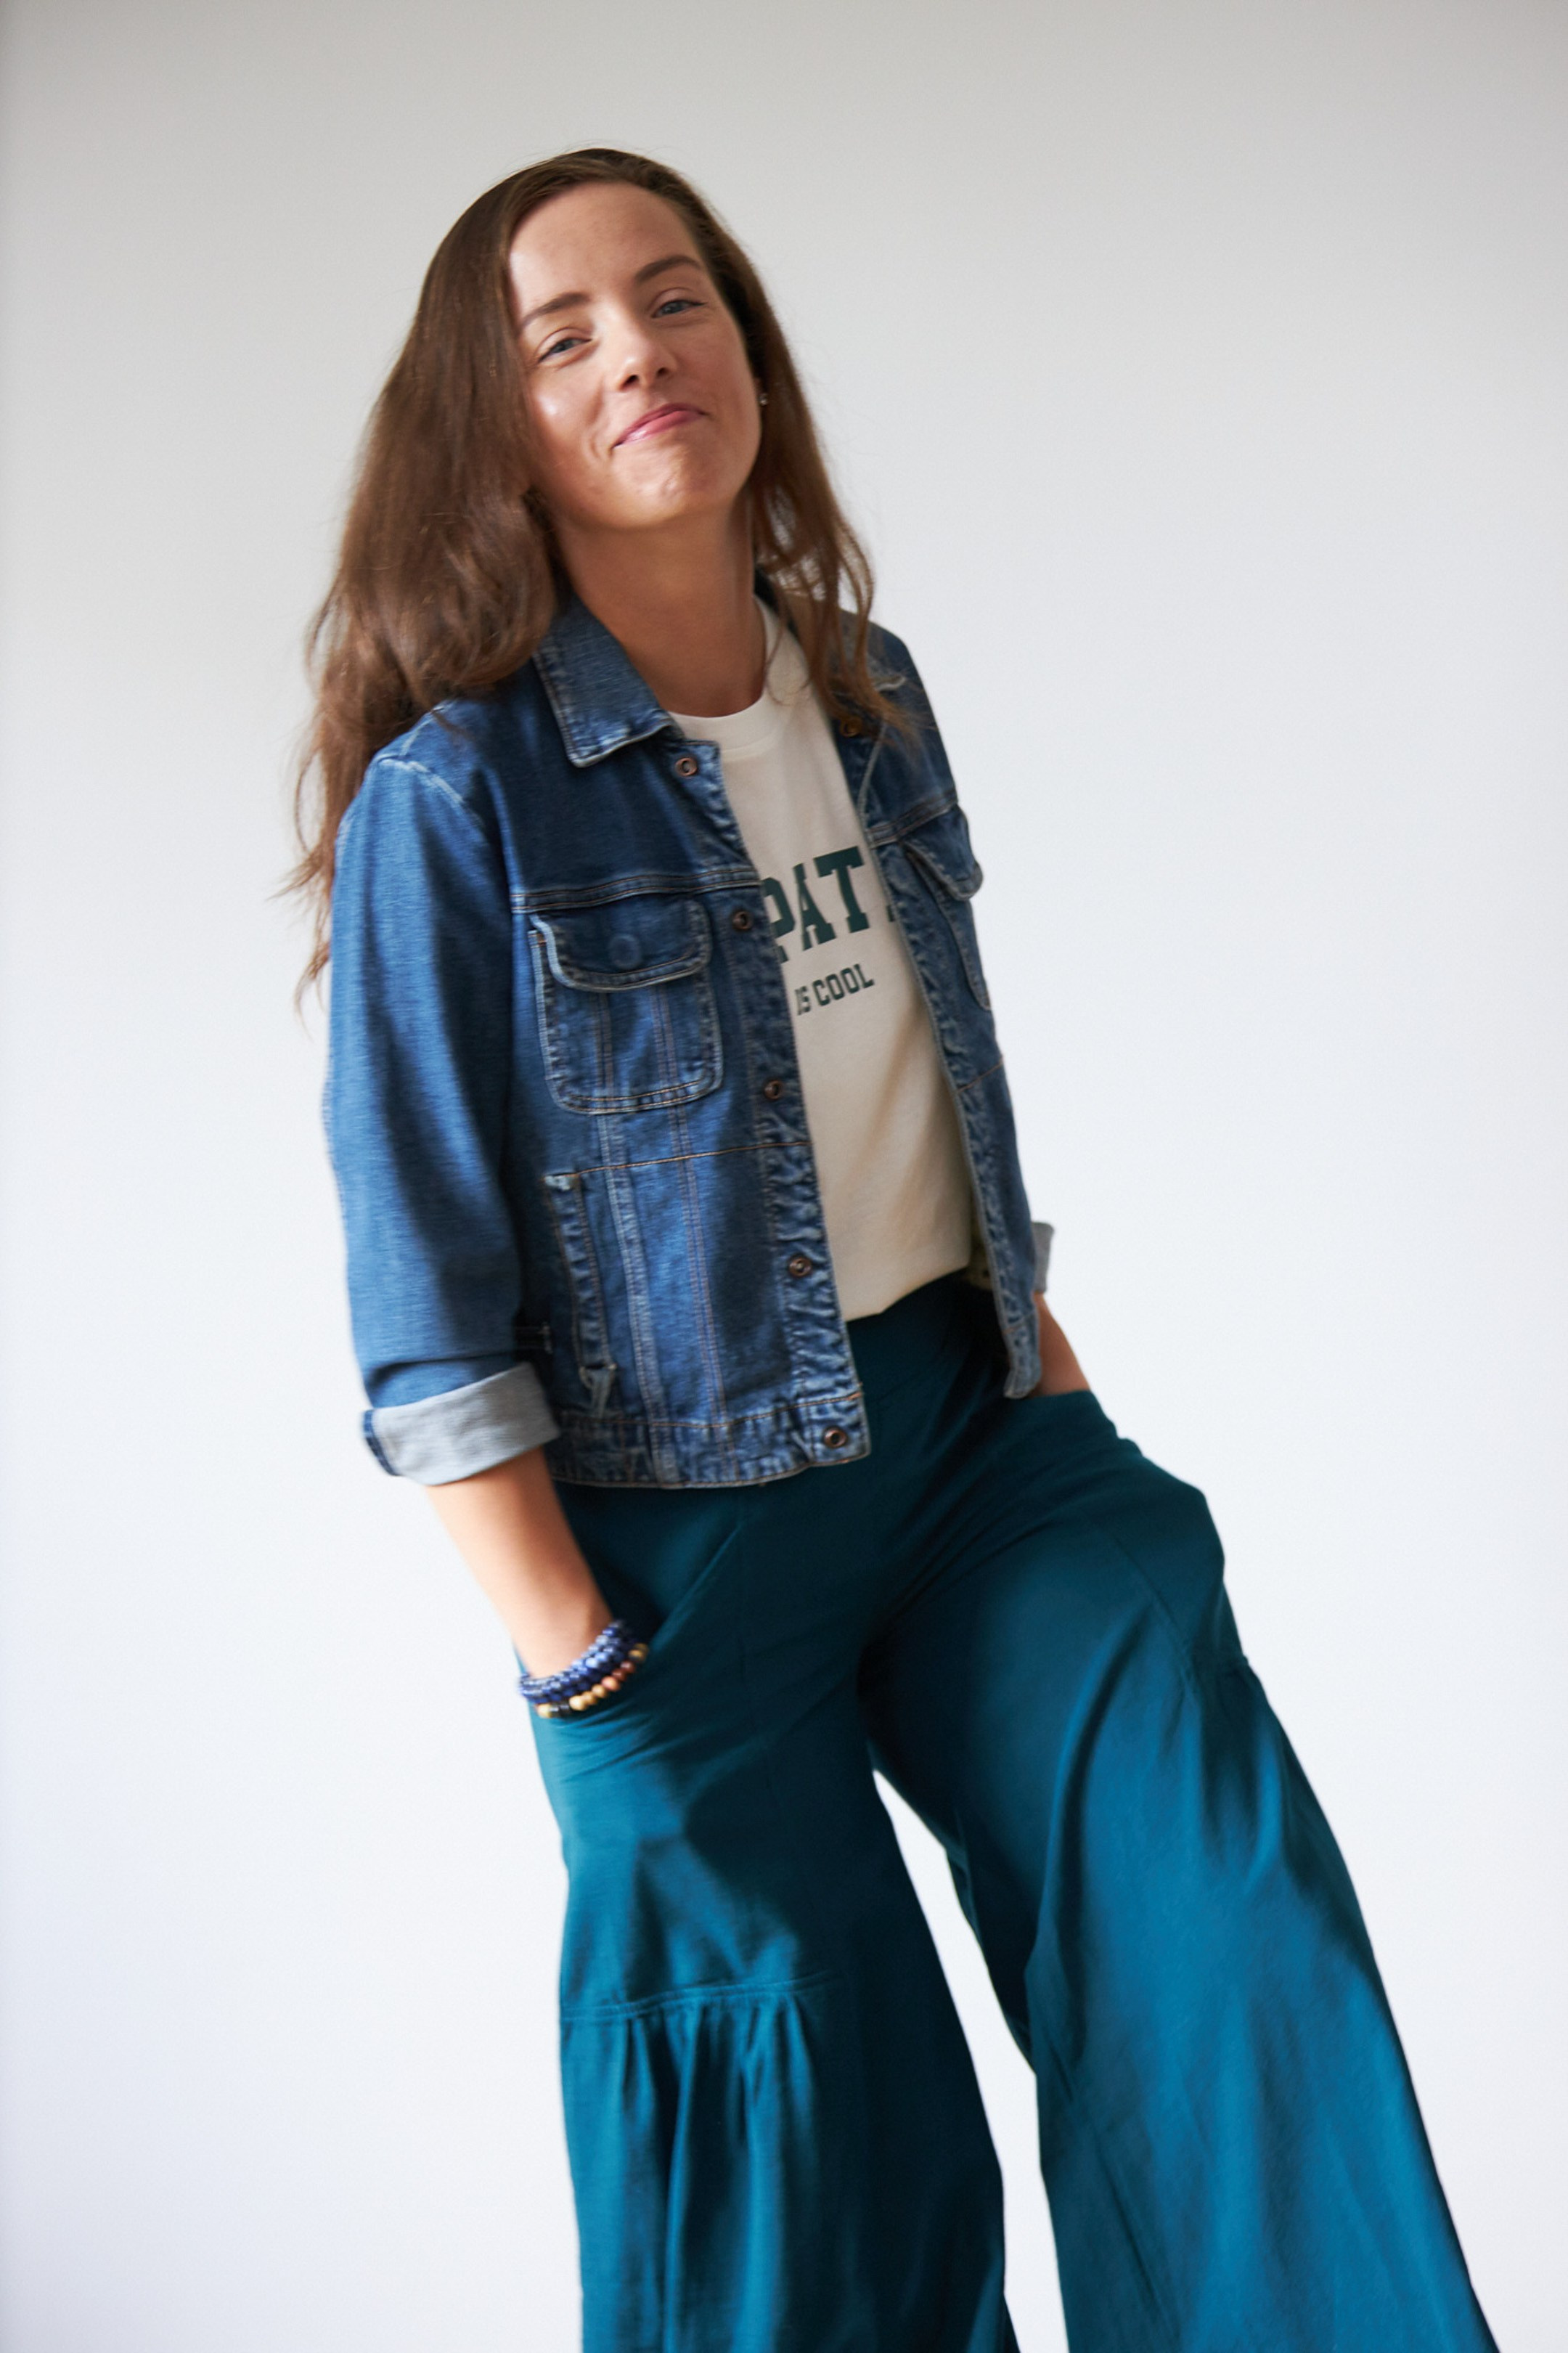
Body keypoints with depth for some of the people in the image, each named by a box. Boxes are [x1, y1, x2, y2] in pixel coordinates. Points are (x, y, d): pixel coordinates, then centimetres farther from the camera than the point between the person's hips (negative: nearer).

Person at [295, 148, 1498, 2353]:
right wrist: (573, 1654, -13)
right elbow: (428, 1290, -12)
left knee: (1220, 1887, -8)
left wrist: (1043, 1339, 12)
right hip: (688, 1509, -5)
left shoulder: (866, 690, 7)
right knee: (826, 2130, 5)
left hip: (972, 1427, 5)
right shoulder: (454, 797, -12)